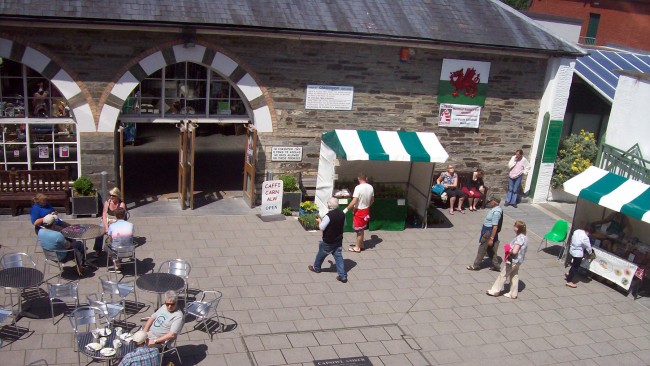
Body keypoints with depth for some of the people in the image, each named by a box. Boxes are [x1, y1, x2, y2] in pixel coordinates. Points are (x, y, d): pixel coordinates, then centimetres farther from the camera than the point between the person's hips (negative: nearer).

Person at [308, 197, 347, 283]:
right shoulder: (342, 214, -5)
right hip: (338, 240, 5)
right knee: (338, 256, 8)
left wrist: (319, 221, -2)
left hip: (328, 241, -5)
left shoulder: (328, 216, -26)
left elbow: (321, 228, -20)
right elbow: (344, 224, 11)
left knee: (321, 254, 18)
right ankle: (343, 276, 3)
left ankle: (316, 268, 41)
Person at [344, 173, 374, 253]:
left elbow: (354, 201, -26)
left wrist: (346, 209, -17)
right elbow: (372, 200, 10)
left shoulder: (358, 187, -22)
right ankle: (361, 245, 32)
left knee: (359, 230, 4)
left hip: (359, 211, -7)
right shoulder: (370, 187, 0)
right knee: (361, 229, 21)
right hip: (366, 210, 7)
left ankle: (357, 248, 15)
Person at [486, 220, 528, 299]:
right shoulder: (525, 237, 4)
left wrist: (509, 250, -12)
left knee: (503, 275, 5)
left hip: (513, 260, -9)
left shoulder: (519, 238, -26)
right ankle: (513, 294, 26)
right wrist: (511, 249, 5)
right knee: (514, 276, 17)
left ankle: (495, 290, 16)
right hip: (518, 261, 9)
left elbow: (515, 251, -31)